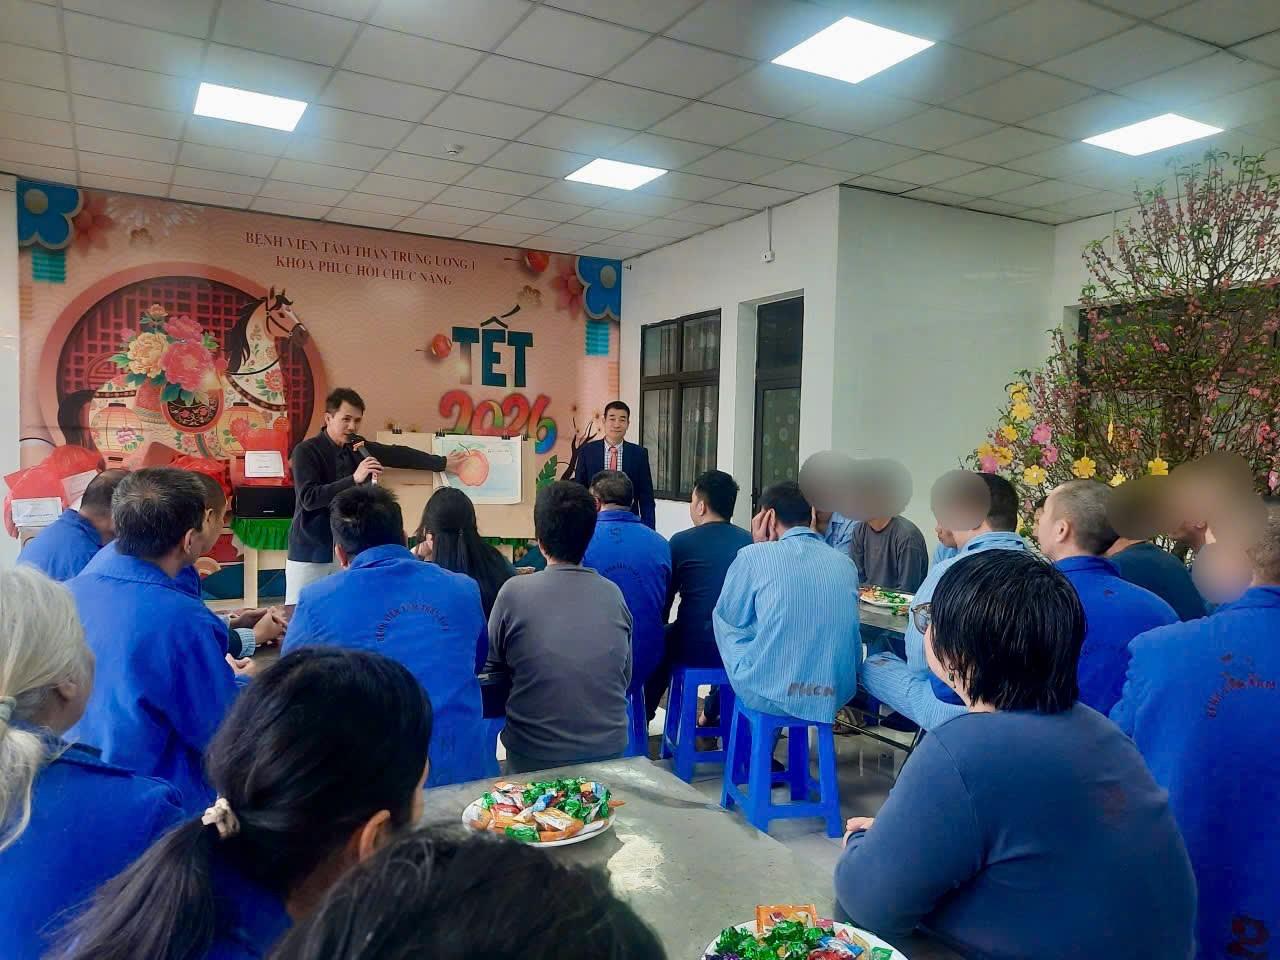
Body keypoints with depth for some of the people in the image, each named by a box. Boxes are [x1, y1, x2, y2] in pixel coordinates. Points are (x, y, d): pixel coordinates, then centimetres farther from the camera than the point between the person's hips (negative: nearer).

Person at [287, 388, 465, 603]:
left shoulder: (359, 447, 5)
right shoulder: (306, 451, -10)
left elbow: (400, 455, 15)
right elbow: (309, 498, -21)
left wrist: (443, 463, 20)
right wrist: (354, 478, -26)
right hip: (311, 552, -4)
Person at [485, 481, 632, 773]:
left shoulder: (514, 592, -13)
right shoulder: (613, 594, -5)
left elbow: (493, 673, 0)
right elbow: (625, 678, 6)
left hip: (535, 757, -2)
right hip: (609, 751, 3)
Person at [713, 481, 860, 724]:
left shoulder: (754, 556, -11)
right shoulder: (846, 564, 2)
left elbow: (729, 616, 5)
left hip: (767, 696, -4)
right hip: (836, 696, 4)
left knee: (722, 619, 22)